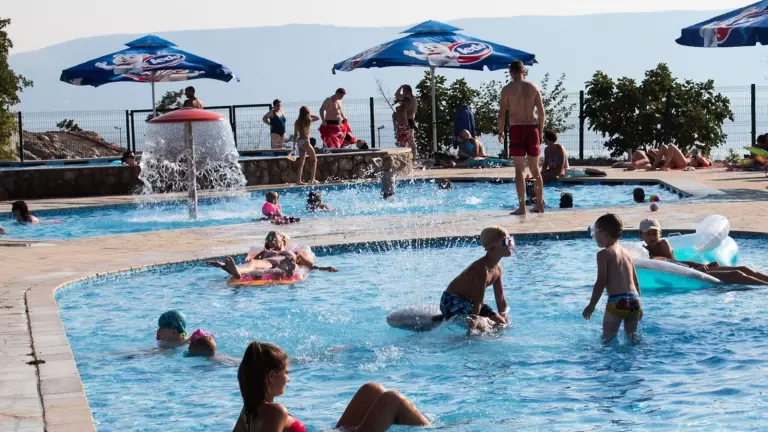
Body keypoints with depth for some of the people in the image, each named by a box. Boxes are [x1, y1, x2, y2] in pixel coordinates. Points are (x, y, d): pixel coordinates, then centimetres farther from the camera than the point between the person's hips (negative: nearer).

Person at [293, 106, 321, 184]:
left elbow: (295, 134, 10)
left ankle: (298, 180, 8)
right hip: (305, 141, -6)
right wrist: (310, 115, 14)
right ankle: (312, 179, -2)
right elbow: (318, 118, 5)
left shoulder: (297, 122, 8)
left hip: (299, 142, 6)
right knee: (314, 159, 4)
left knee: (301, 162, 10)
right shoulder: (308, 120, -8)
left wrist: (294, 144, 16)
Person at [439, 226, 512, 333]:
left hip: (468, 301, 10)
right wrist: (472, 327, -32)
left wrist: (506, 323, 7)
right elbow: (478, 302, -31)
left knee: (500, 323, 10)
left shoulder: (497, 269, 0)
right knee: (481, 328, -25)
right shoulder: (482, 269, -28)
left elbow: (500, 300, 9)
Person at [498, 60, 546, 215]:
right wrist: (540, 131, 12)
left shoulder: (507, 89, -3)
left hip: (516, 129, -3)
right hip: (532, 128, 3)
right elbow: (542, 112, 3)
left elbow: (502, 114, -5)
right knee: (535, 169, 13)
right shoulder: (533, 87, 5)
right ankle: (539, 204, 19)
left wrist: (500, 132, 7)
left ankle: (521, 206, -8)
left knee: (519, 169, -3)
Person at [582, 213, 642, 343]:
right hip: (634, 300, 7)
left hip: (617, 302, -6)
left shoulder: (604, 254, -4)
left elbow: (601, 282, -10)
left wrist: (591, 306, -5)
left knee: (608, 337, 4)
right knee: (632, 336, 17)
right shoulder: (626, 253, 17)